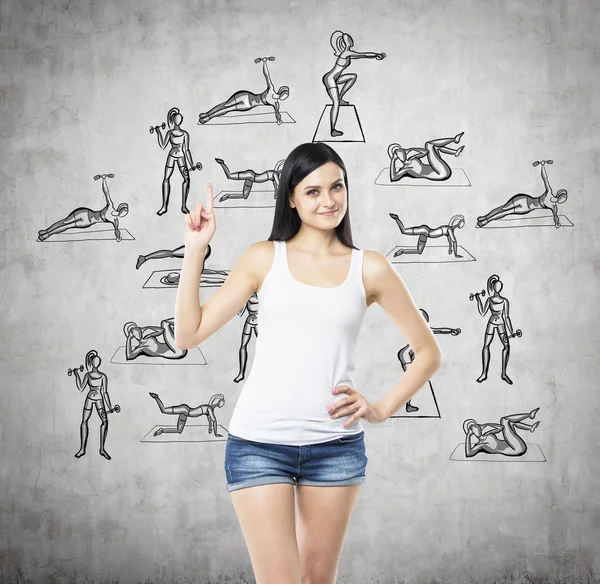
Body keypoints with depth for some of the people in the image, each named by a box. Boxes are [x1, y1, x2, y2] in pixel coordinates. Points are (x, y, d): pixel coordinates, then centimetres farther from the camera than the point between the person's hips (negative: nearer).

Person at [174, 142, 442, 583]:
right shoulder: (264, 257, 4)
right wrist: (195, 250, -2)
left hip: (336, 447, 2)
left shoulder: (369, 268, 5)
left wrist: (383, 409, 1)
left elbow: (429, 353, 12)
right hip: (258, 443, -1)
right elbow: (188, 335, 2)